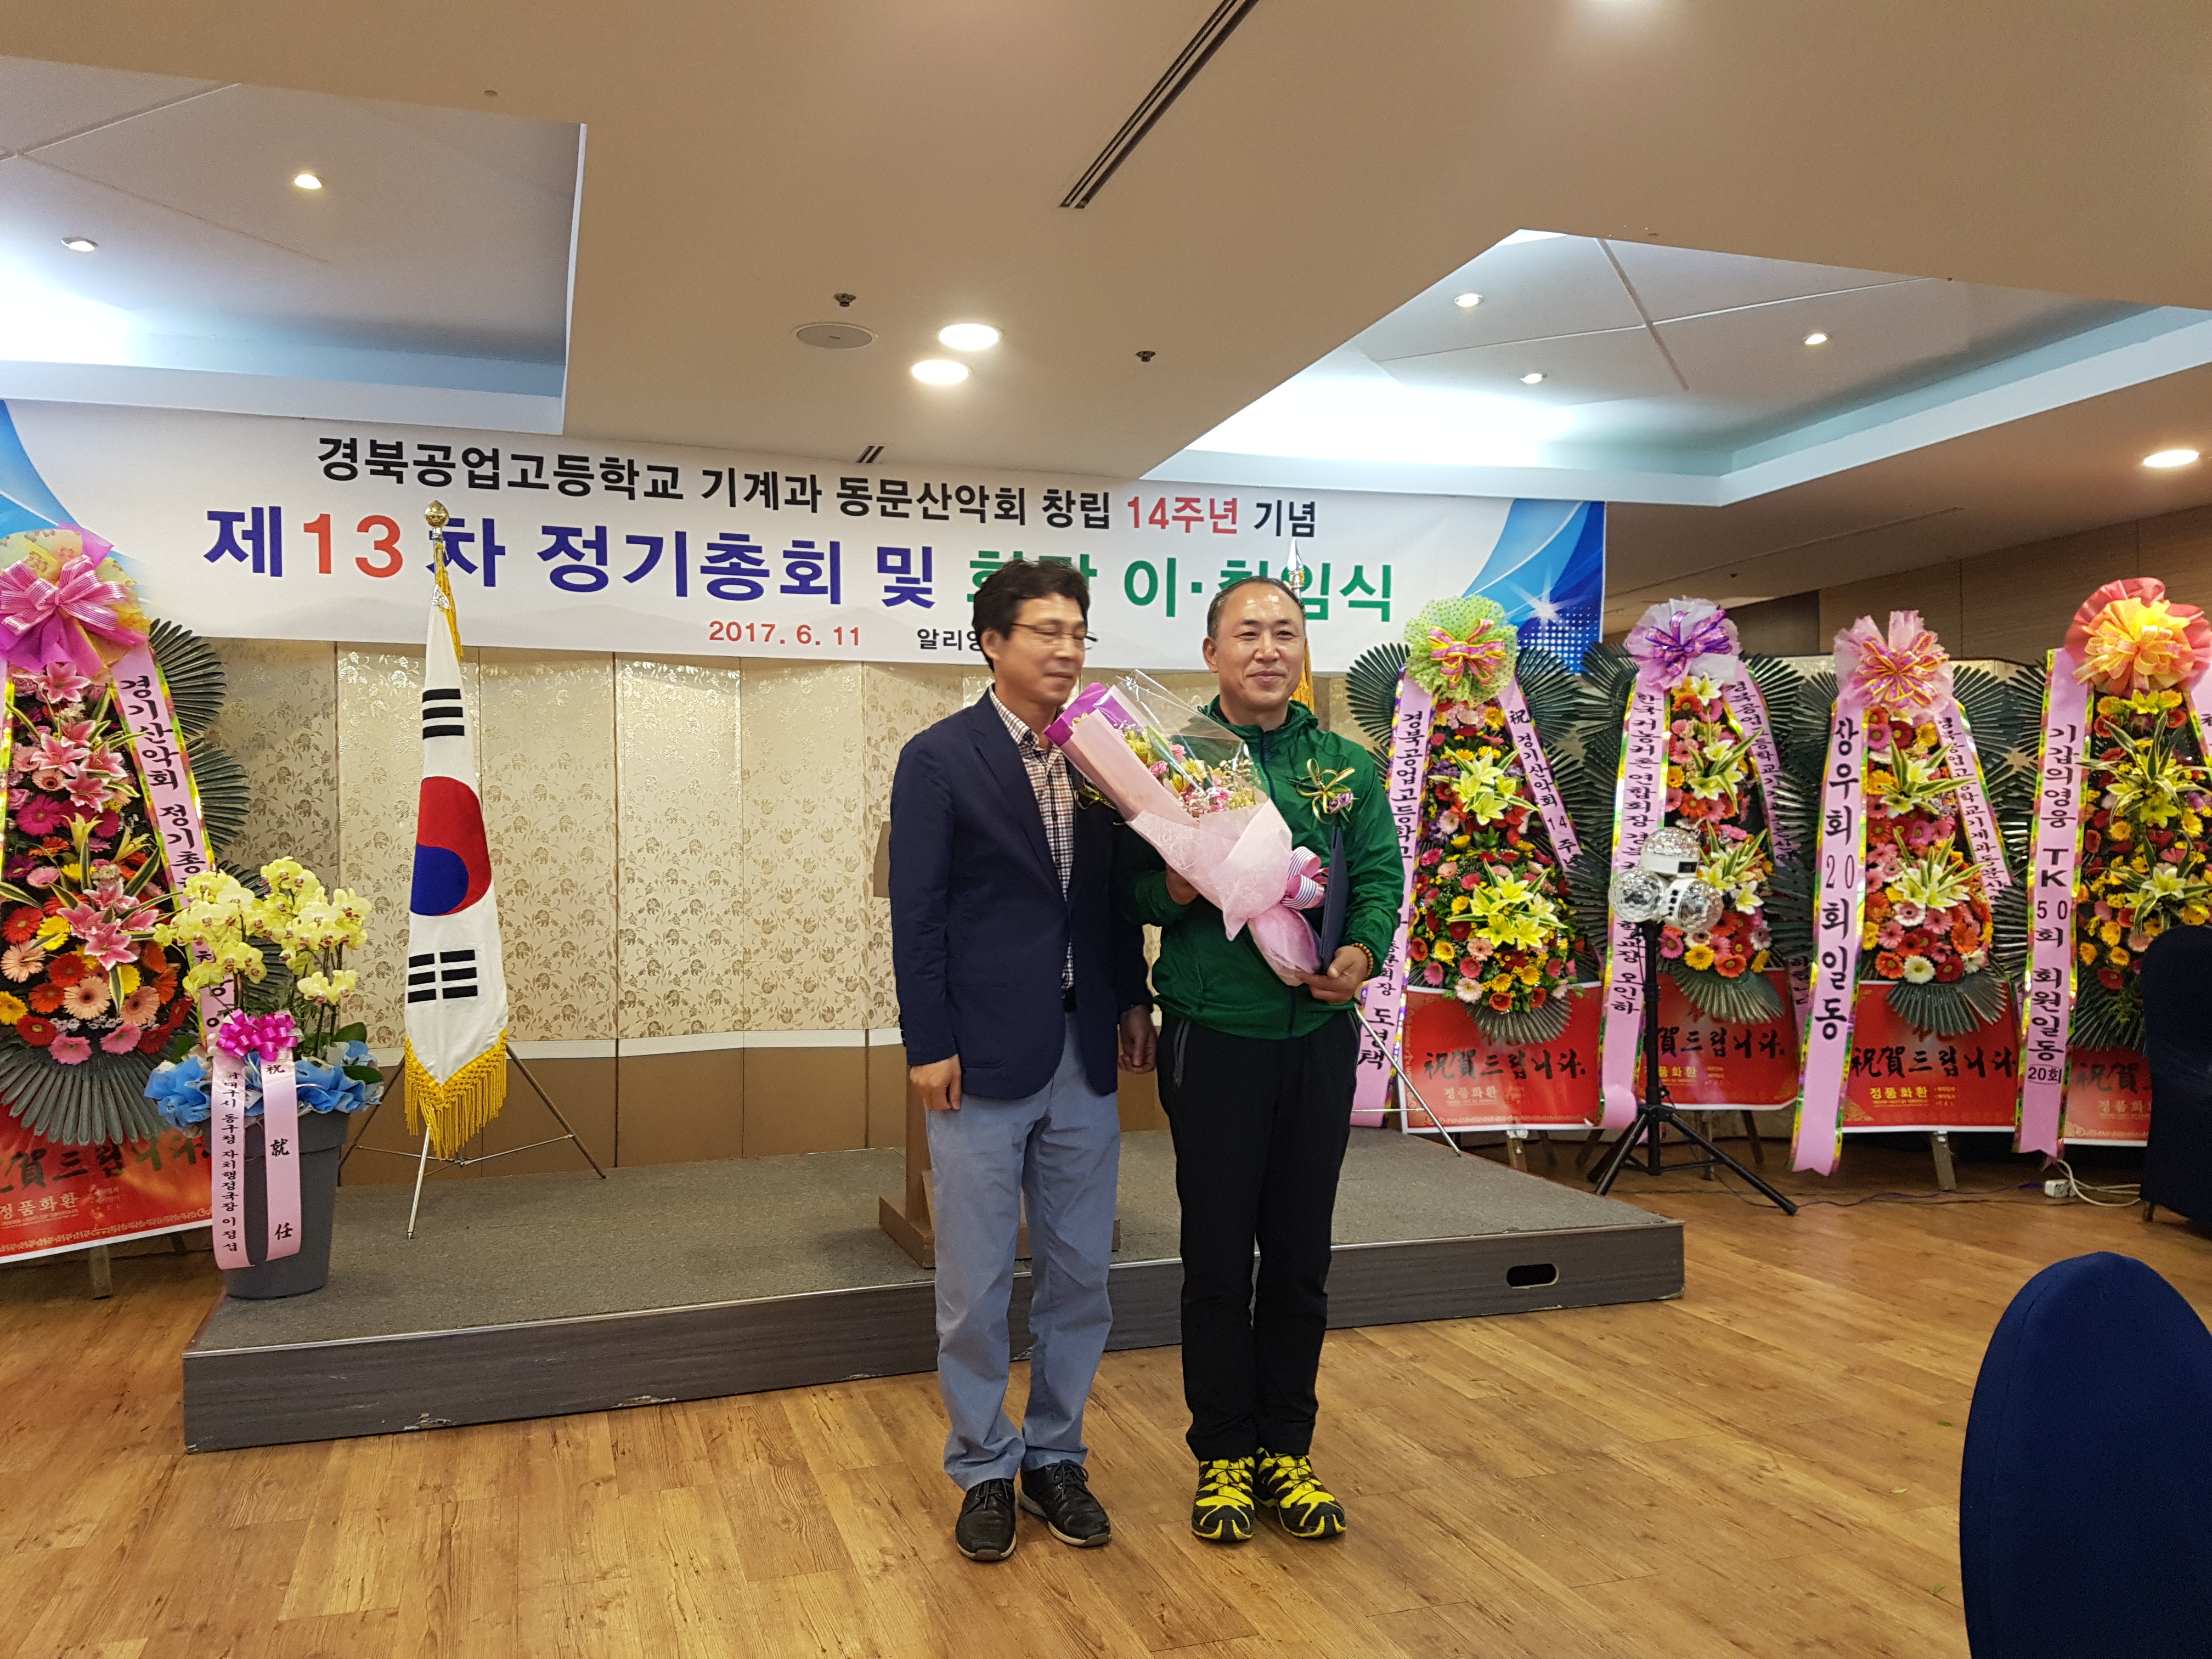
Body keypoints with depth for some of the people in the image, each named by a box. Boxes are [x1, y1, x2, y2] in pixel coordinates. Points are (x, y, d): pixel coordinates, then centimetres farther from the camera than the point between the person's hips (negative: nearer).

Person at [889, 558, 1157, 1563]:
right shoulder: (939, 758, -6)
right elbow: (917, 913, -8)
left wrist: (1134, 1001, 7)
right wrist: (928, 1046, -11)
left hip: (1084, 1056, 5)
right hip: (983, 1060, -4)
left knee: (1079, 1276, 13)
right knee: (976, 1288, 7)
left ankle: (1055, 1457, 31)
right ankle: (984, 1470, 26)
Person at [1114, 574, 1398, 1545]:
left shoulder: (1347, 767, 10)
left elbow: (1382, 873, 5)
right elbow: (1128, 890, -1)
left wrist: (1362, 952, -13)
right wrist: (1179, 887, -22)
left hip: (1319, 1034, 3)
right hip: (1214, 1035, -3)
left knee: (1301, 1256, 12)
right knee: (1217, 1257, 6)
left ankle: (1287, 1446, 28)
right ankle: (1224, 1452, 23)